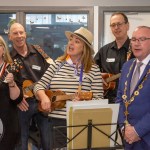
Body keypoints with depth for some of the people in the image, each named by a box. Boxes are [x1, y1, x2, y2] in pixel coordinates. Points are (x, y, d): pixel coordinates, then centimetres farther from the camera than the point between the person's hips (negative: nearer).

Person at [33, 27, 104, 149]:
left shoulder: (93, 69, -3)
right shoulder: (57, 65, 7)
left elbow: (98, 98, -5)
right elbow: (39, 85, 4)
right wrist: (44, 97, -15)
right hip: (56, 121, 3)